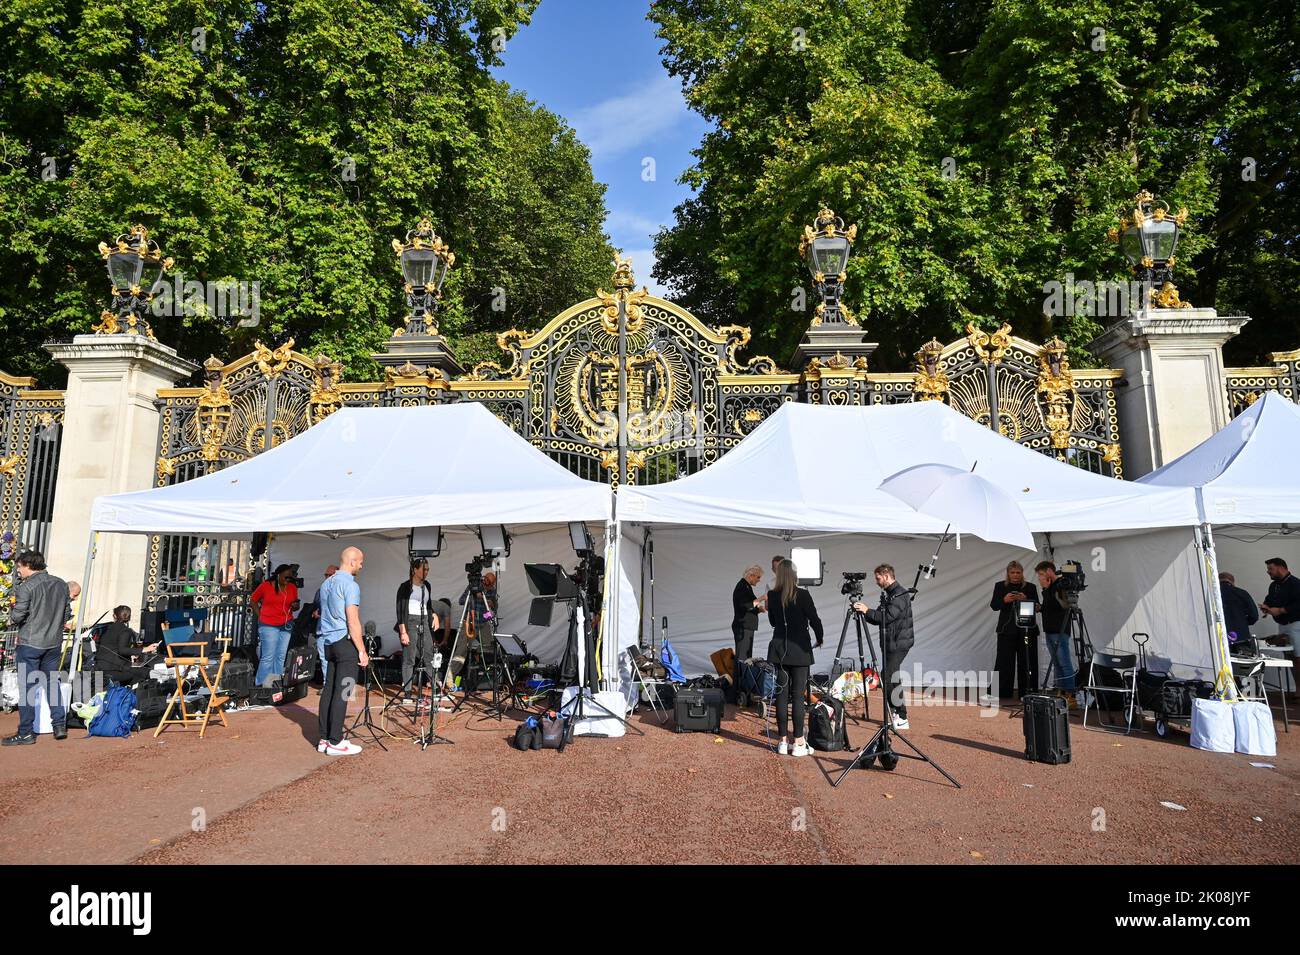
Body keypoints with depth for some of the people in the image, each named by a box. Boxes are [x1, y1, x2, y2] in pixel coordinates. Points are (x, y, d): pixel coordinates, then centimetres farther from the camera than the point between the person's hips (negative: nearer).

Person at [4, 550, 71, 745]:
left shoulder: (26, 587, -13)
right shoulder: (61, 584, 5)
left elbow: (17, 616, -14)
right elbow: (67, 614, 9)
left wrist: (11, 615, 7)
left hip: (30, 643, -6)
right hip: (54, 642, 6)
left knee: (27, 686, 3)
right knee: (52, 683, 15)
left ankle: (26, 733, 8)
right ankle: (60, 725, 15)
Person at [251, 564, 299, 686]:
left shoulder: (292, 588, 7)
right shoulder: (265, 585, -2)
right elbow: (253, 600, 9)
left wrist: (294, 606, -4)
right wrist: (260, 615, 4)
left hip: (286, 626, 4)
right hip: (269, 626, -4)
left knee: (281, 657, 7)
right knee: (268, 657, -6)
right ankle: (261, 684, 5)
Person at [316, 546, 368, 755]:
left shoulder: (326, 583, 14)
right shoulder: (350, 585, -13)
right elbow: (352, 622, -17)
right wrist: (362, 651, -13)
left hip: (329, 641, 9)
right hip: (346, 641, -9)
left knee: (329, 689, 11)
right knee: (342, 692, -6)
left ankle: (324, 738, 15)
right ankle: (335, 742, -5)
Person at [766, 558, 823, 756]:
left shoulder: (772, 595, 0)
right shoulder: (802, 595, -11)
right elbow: (814, 619, -6)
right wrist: (819, 638, 10)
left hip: (779, 648, 3)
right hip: (799, 649, -3)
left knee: (781, 695, 6)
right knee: (798, 695, 1)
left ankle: (783, 741, 12)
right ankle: (798, 743, 4)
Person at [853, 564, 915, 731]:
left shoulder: (900, 594, -13)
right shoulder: (888, 594, 16)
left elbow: (888, 616, -23)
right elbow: (878, 618, 17)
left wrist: (867, 610, -16)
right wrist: (863, 612, 2)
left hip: (898, 644, -10)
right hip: (890, 644, 10)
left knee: (889, 679, -12)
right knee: (892, 679, 12)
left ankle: (901, 719, -7)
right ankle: (897, 714, 20)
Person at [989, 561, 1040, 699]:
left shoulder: (1030, 587, 6)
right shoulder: (1000, 586, 5)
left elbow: (1037, 607, 2)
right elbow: (993, 606, 0)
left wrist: (1025, 599, -16)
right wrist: (1004, 600, -18)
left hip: (1027, 629, 1)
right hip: (1007, 629, -1)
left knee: (1027, 661, 1)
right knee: (1005, 661, -4)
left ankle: (1027, 693, 9)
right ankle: (1003, 692, 0)